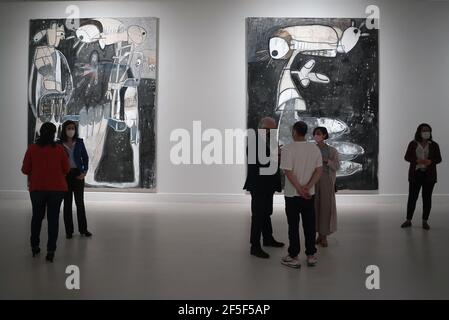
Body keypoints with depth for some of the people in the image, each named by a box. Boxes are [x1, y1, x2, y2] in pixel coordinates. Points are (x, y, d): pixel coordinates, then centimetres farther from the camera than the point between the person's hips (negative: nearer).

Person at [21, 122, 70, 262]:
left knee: (37, 216, 19)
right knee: (53, 218, 5)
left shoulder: (32, 148, -5)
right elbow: (66, 169, -1)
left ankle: (34, 246, 28)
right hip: (57, 187, -1)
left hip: (37, 187, 1)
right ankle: (51, 250, 1)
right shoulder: (59, 149, -6)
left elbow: (25, 169, -3)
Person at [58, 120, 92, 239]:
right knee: (67, 202, 4)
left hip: (78, 174, 1)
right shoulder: (59, 144, 0)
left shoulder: (79, 142, 3)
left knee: (80, 201, 4)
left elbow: (85, 157, 6)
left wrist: (84, 171, -5)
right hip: (65, 175, -1)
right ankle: (69, 231, 11)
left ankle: (83, 229, 12)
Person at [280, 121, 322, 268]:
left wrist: (299, 189, -12)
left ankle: (294, 257, 12)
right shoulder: (315, 148, 2)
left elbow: (289, 172, -17)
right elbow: (319, 170, -2)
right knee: (309, 225, 12)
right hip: (310, 194, 4)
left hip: (292, 194, -4)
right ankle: (311, 256, 19)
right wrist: (307, 187, -9)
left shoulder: (288, 149, -13)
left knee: (293, 226, 4)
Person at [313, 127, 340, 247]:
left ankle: (324, 236, 11)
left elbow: (336, 167, -4)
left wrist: (326, 160, -16)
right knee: (315, 206, 3)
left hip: (327, 181, -2)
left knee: (326, 206, 0)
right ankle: (319, 234, 17)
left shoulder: (332, 150, 2)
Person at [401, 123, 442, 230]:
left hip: (429, 175, 1)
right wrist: (417, 160, -17)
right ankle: (408, 220, 7)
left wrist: (430, 161, -17)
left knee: (427, 198, 2)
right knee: (412, 197, -1)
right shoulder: (413, 144, 3)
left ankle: (425, 221, 10)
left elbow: (438, 159, 4)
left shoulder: (434, 145, 4)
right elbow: (407, 157, 1)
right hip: (415, 174, -1)